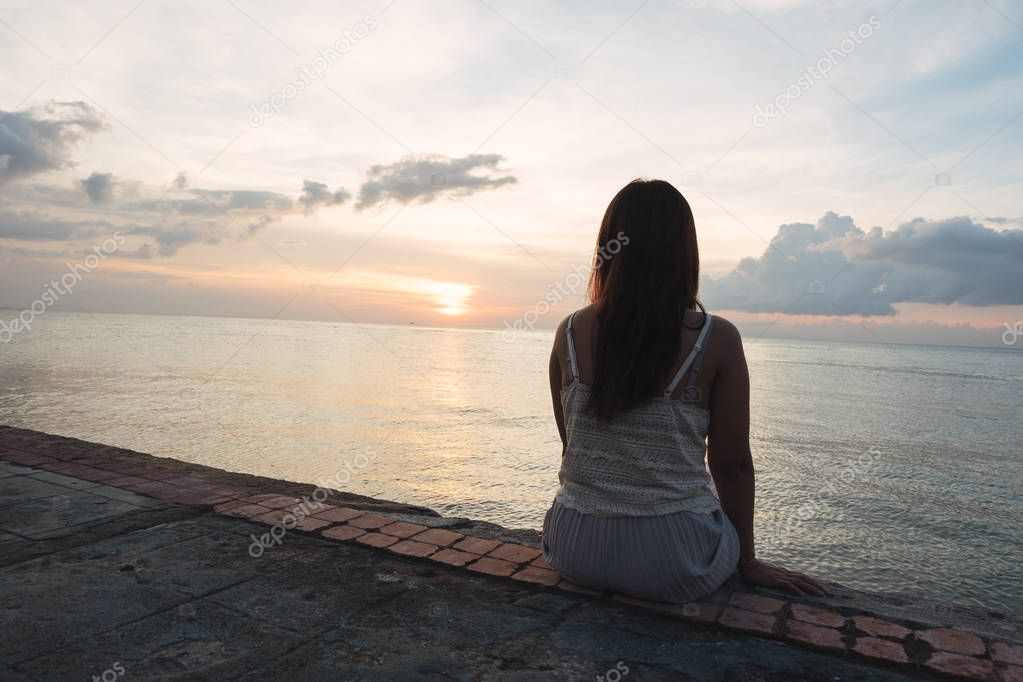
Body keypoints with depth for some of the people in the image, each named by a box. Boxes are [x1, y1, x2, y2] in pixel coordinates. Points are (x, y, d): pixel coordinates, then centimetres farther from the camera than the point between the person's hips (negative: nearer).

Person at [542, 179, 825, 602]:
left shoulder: (571, 332, -4)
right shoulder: (716, 339, -12)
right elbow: (731, 464, -5)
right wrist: (749, 563, 11)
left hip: (574, 549, 3)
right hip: (670, 560, -2)